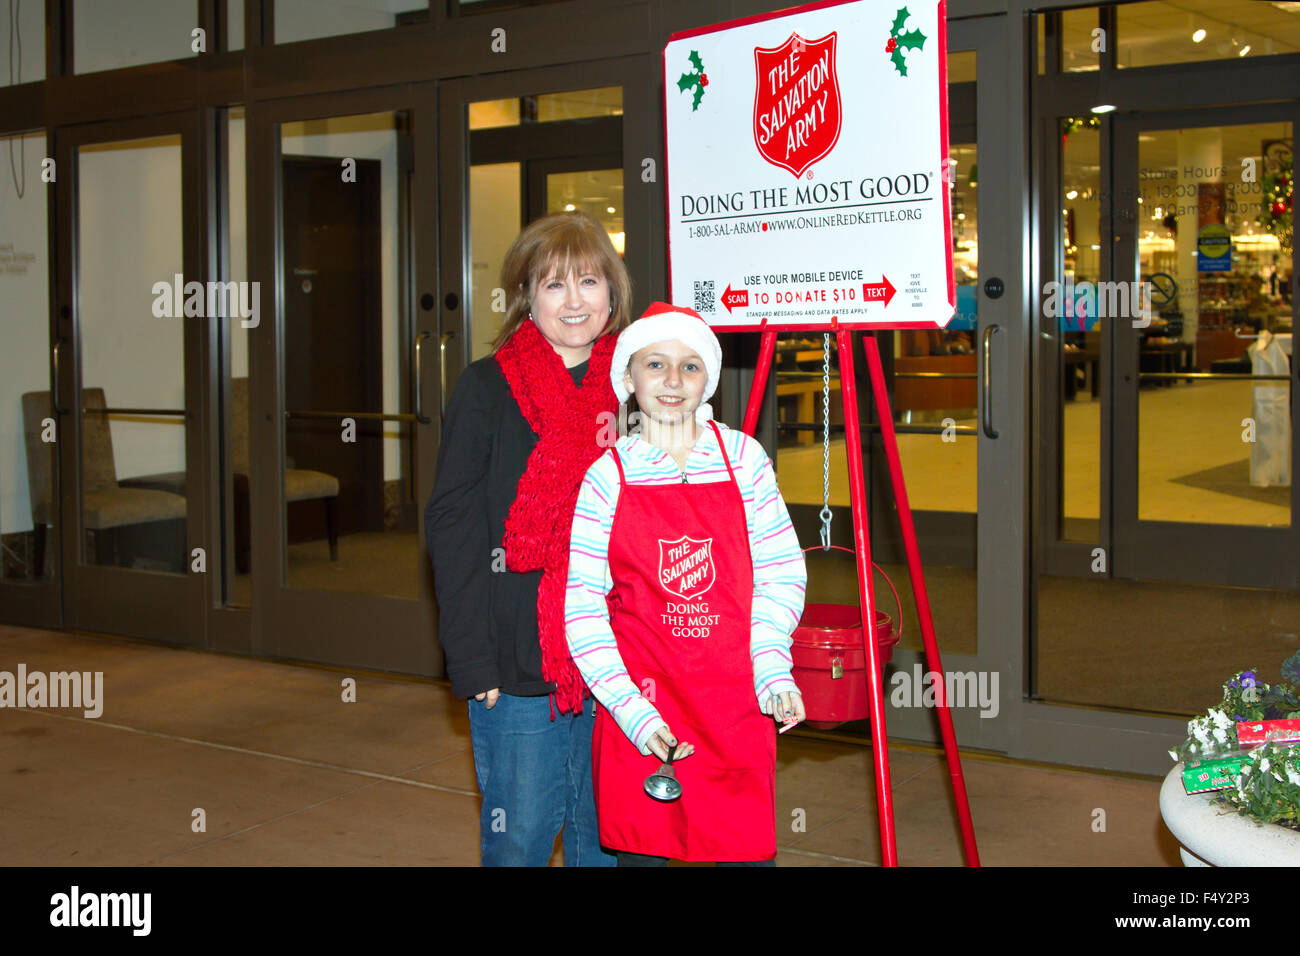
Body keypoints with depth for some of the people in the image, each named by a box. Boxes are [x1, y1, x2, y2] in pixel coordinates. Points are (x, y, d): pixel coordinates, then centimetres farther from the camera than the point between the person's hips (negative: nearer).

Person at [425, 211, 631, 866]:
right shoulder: (487, 388, -1)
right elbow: (452, 527, -4)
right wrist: (472, 659, -11)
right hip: (519, 668, -3)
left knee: (606, 838, 13)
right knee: (518, 839, 5)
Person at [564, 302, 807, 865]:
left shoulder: (743, 457, 2)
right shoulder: (608, 476, -3)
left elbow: (781, 571, 6)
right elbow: (582, 607, -3)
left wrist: (773, 669, -8)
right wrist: (629, 708, -12)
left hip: (735, 698, 1)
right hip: (639, 700, -1)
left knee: (748, 849, 0)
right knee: (643, 850, 4)